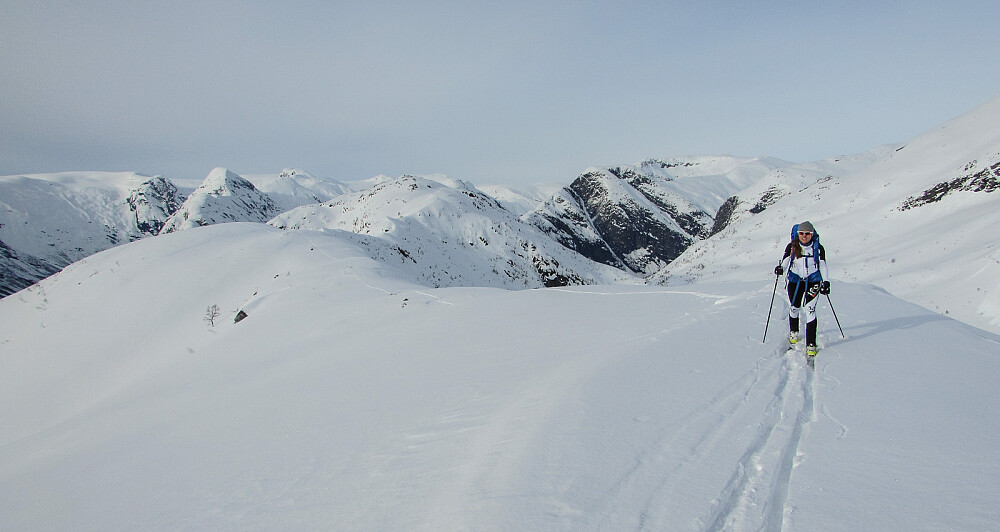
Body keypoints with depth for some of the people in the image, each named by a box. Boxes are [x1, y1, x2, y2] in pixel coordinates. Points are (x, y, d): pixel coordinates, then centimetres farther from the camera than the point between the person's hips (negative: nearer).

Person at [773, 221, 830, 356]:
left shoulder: (818, 248, -3)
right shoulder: (791, 247, -4)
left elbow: (823, 266, 4)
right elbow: (785, 260, -3)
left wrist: (826, 282, -2)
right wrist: (780, 268, -25)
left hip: (813, 281, -1)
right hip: (794, 280, 2)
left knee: (810, 310, -13)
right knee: (794, 308, 9)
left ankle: (811, 344, -10)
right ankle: (793, 332, 41)